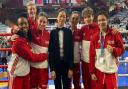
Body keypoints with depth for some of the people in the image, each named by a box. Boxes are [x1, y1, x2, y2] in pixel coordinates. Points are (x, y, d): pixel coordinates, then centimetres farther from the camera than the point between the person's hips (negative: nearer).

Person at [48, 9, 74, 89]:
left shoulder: (69, 32, 2)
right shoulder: (53, 32, 1)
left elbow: (71, 50, -1)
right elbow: (51, 51, -2)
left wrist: (71, 67, -5)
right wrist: (52, 69, -7)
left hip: (66, 63, 0)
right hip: (56, 64, 0)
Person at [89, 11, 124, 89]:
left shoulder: (115, 34, -4)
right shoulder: (95, 36, 2)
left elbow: (121, 49, 1)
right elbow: (92, 55, 3)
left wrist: (113, 50, -21)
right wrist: (92, 72, 1)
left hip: (111, 70, -2)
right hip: (98, 70, 2)